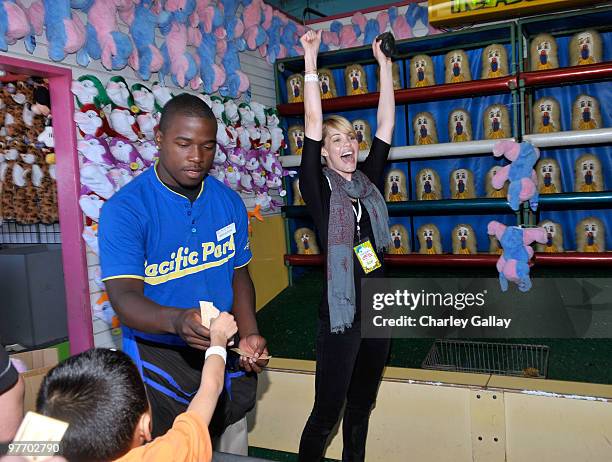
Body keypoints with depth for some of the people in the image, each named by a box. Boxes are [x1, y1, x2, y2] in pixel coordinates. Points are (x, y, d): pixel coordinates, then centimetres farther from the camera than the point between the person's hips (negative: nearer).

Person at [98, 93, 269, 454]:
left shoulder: (230, 203, -1)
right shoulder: (125, 208, -16)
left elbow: (239, 276, 6)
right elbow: (125, 297, -23)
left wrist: (249, 335, -9)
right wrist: (177, 320, -43)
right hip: (158, 356, -4)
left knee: (232, 450, 22)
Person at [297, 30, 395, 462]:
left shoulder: (368, 181, 8)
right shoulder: (319, 187, -5)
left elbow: (386, 126, 7)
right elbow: (313, 124, -13)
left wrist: (385, 66, 8)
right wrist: (310, 59, -13)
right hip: (341, 312, -5)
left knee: (362, 406, 20)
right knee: (326, 414, 1)